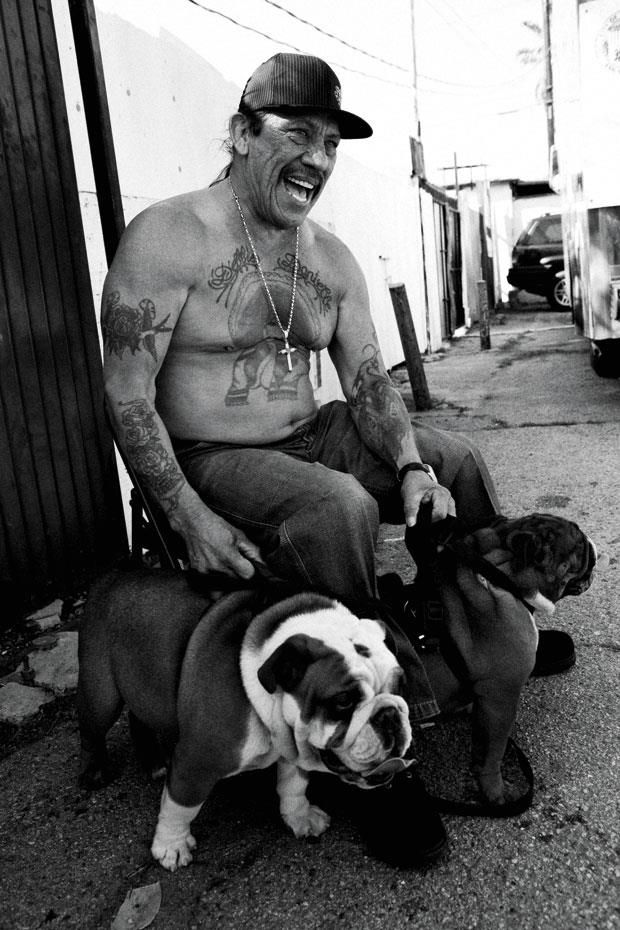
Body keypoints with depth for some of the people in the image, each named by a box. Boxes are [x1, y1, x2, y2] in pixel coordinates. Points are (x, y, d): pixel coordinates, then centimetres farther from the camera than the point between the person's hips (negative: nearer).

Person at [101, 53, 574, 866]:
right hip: (212, 459, -7)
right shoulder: (168, 239, -13)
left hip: (311, 436, 7)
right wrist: (189, 516, -25)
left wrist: (411, 466, -13)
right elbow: (128, 395, -16)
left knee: (458, 461, 4)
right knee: (340, 508, -34)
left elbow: (367, 380, 5)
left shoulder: (331, 259, 6)